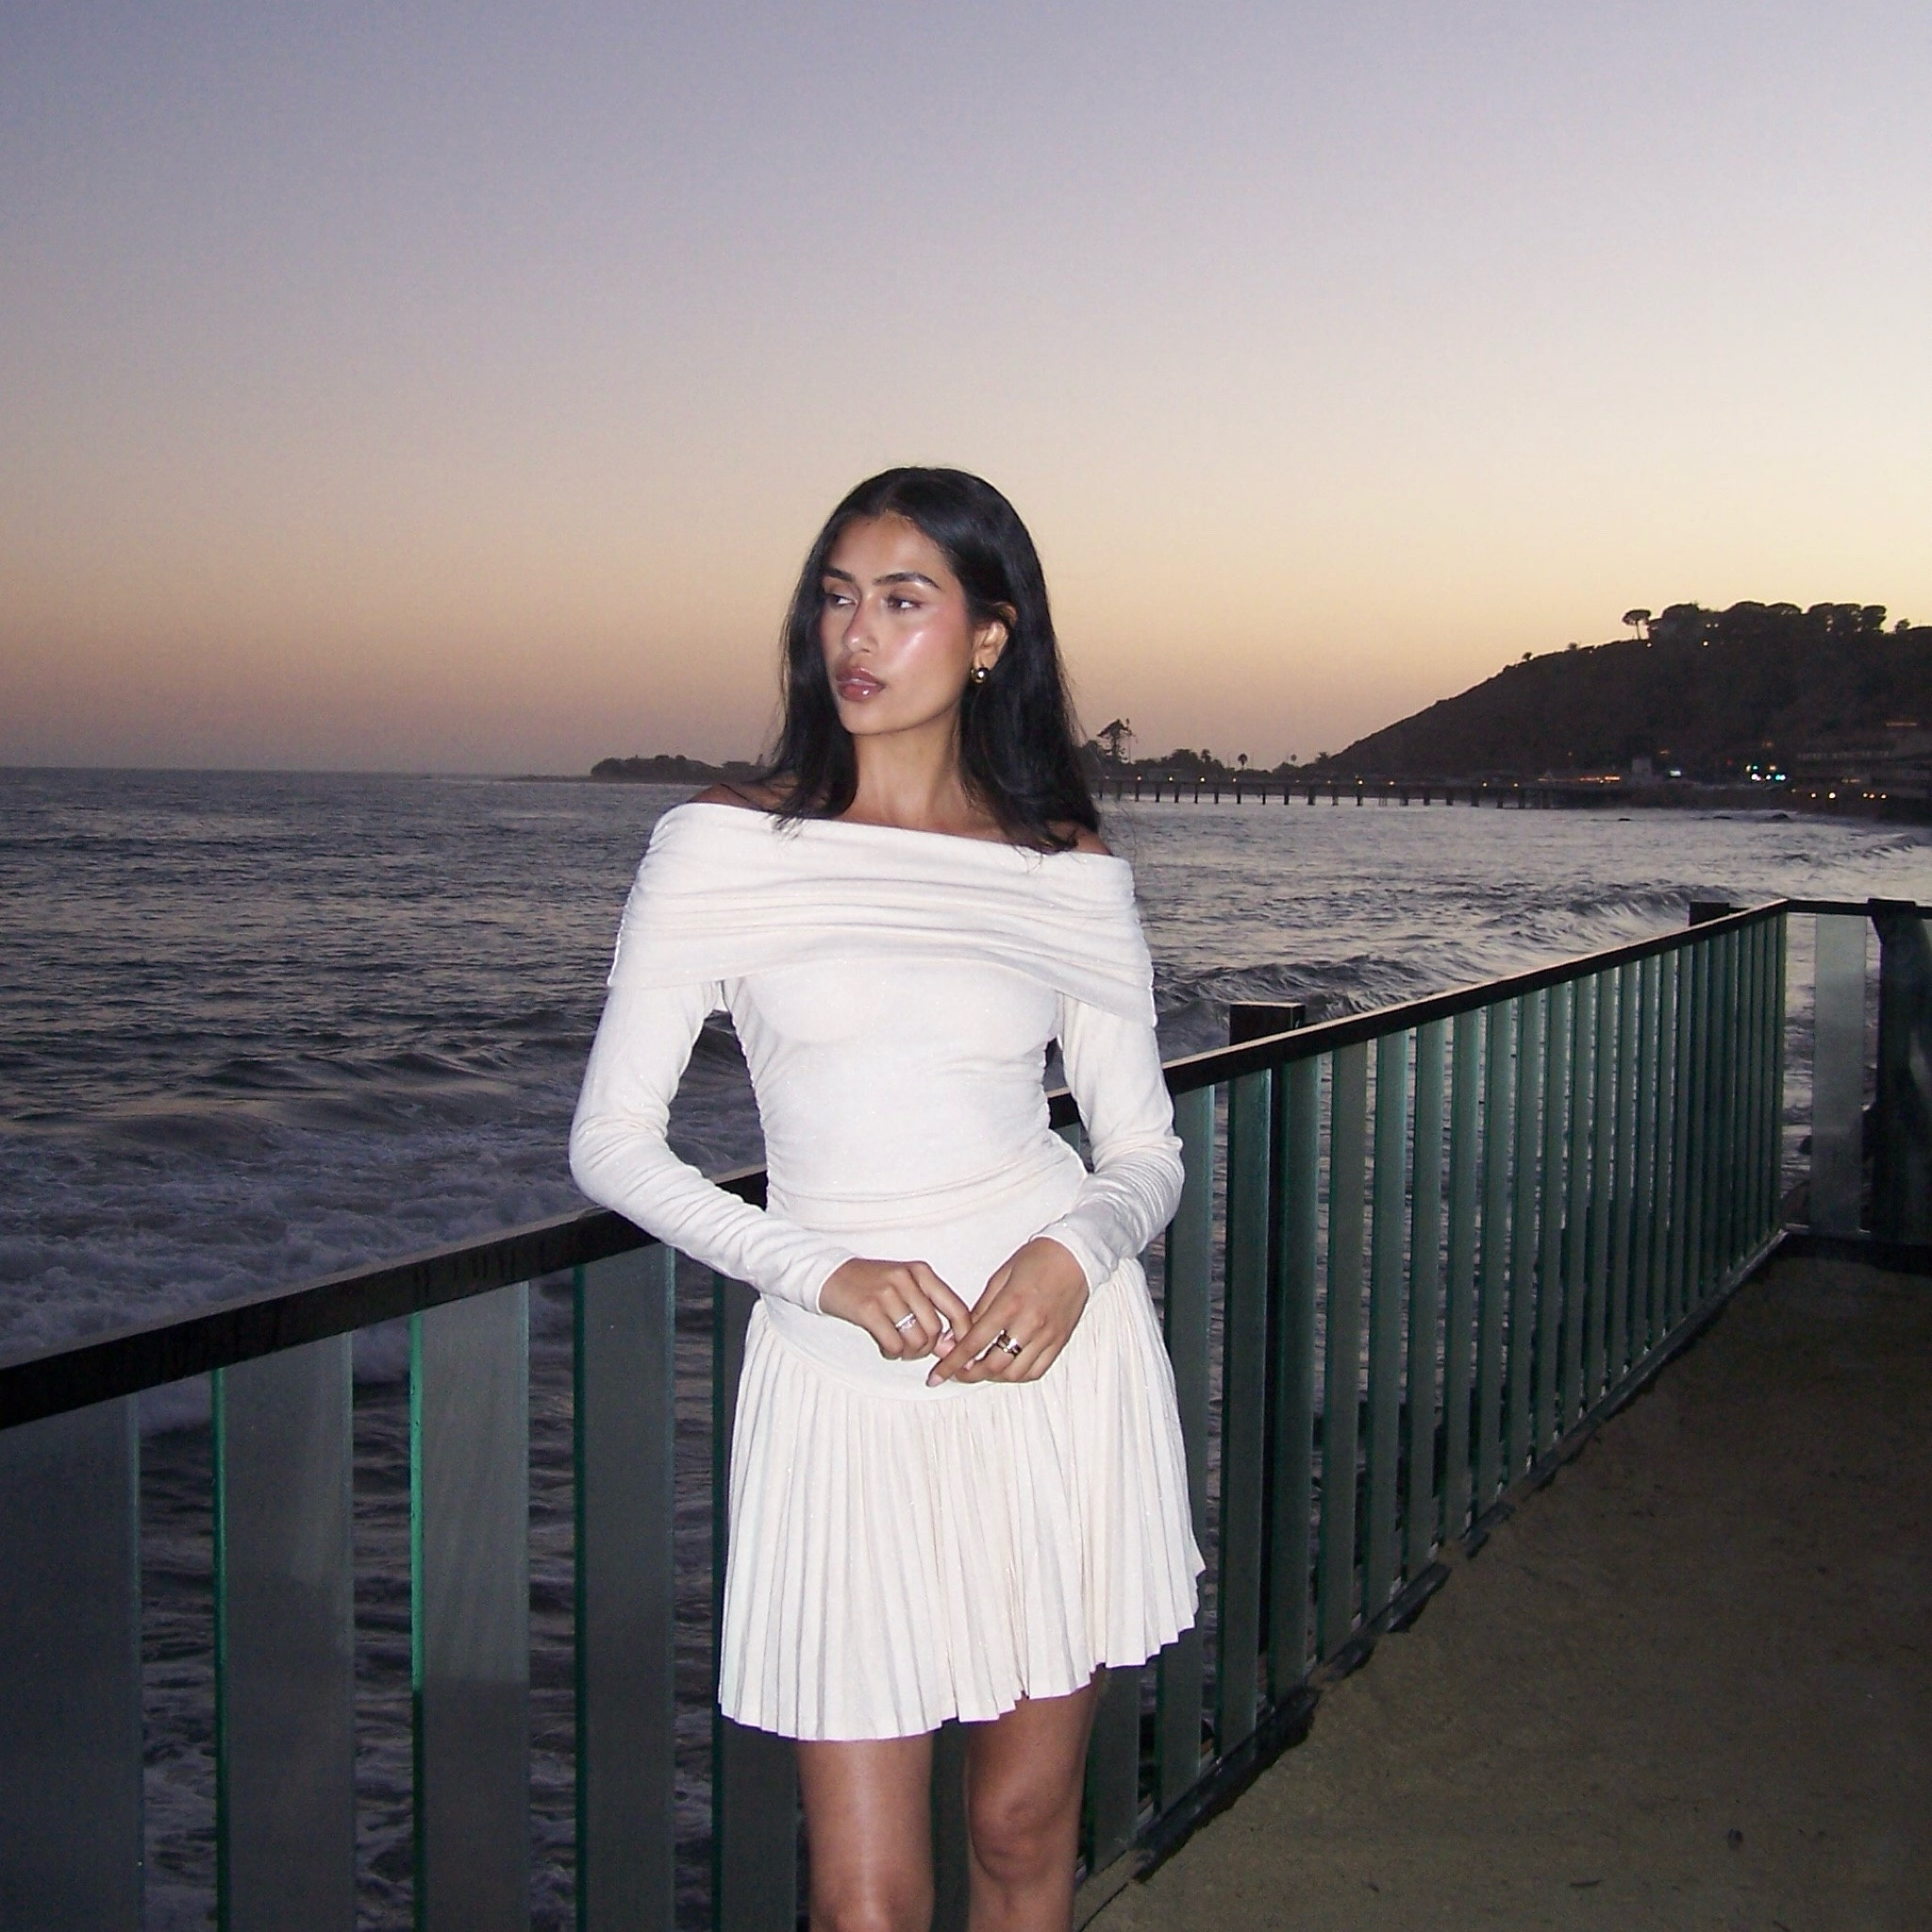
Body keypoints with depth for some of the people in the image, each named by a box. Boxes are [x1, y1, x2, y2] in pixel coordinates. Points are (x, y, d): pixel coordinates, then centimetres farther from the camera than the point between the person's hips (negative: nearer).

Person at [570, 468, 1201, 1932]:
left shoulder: (1072, 872, 3)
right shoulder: (726, 844, -3)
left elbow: (1146, 1152, 9)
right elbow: (612, 1140, -2)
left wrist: (1075, 1254, -13)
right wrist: (823, 1270, -15)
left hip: (1057, 1355, 2)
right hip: (845, 1385, -1)